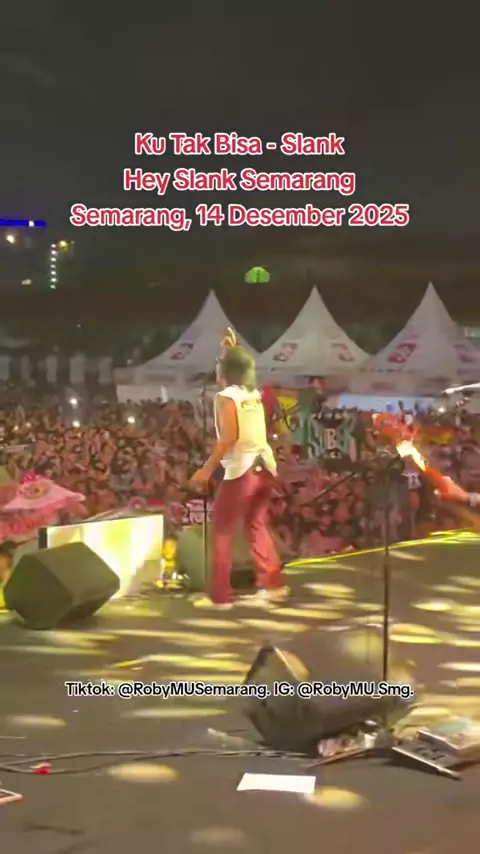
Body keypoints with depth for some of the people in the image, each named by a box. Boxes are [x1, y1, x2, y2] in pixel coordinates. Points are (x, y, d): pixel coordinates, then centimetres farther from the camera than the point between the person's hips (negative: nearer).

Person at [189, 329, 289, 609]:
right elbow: (243, 372, 39)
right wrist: (234, 352, 31)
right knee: (257, 527, 21)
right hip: (265, 468, 8)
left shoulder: (226, 396, -9)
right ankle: (273, 585, 18)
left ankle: (220, 596, 3)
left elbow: (229, 437, -19)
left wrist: (207, 469, -16)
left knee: (222, 533, 3)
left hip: (241, 471, -7)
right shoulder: (254, 393, 13)